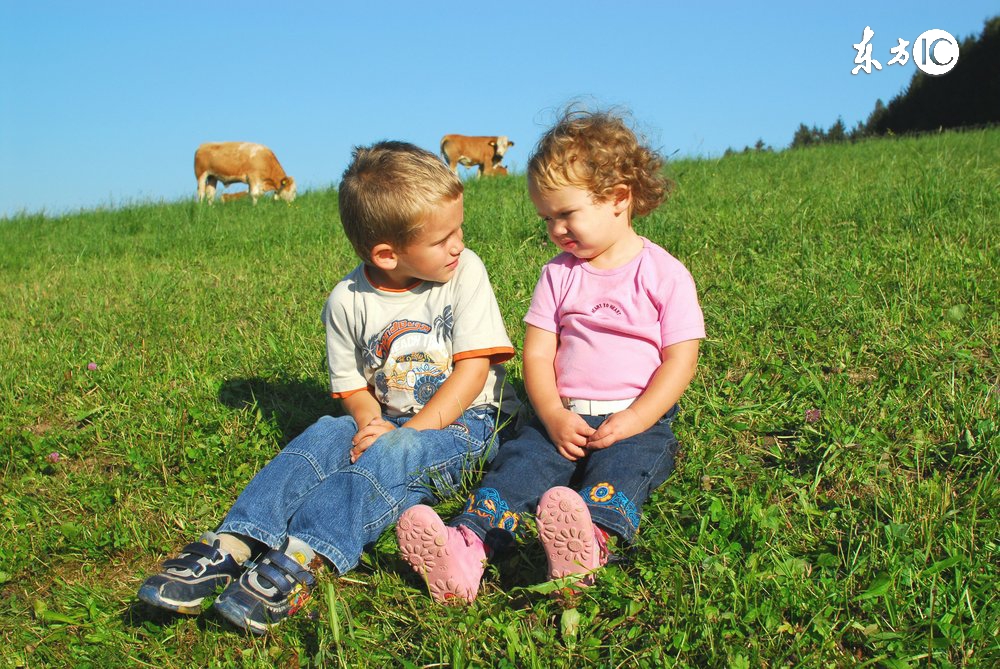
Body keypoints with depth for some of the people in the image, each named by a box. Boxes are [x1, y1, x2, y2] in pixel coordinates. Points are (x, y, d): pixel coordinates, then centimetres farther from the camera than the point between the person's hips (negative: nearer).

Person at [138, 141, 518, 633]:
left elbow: (474, 368, -12)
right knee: (323, 436, -25)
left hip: (465, 422, -3)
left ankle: (299, 561, -46)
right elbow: (353, 386, 8)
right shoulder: (348, 300, -2)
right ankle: (234, 544, -35)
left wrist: (407, 430, -21)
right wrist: (371, 421, -15)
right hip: (387, 420, 3)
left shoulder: (465, 273, -7)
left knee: (391, 454, -33)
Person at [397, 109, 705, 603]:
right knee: (519, 460, -23)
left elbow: (680, 362, -4)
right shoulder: (559, 273, 11)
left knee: (620, 468, -33)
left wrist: (630, 423, -17)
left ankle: (588, 543, -59)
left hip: (640, 421, -3)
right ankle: (465, 548, -44)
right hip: (563, 417, 3)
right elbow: (537, 353, 6)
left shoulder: (665, 274, 1)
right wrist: (554, 417, -12)